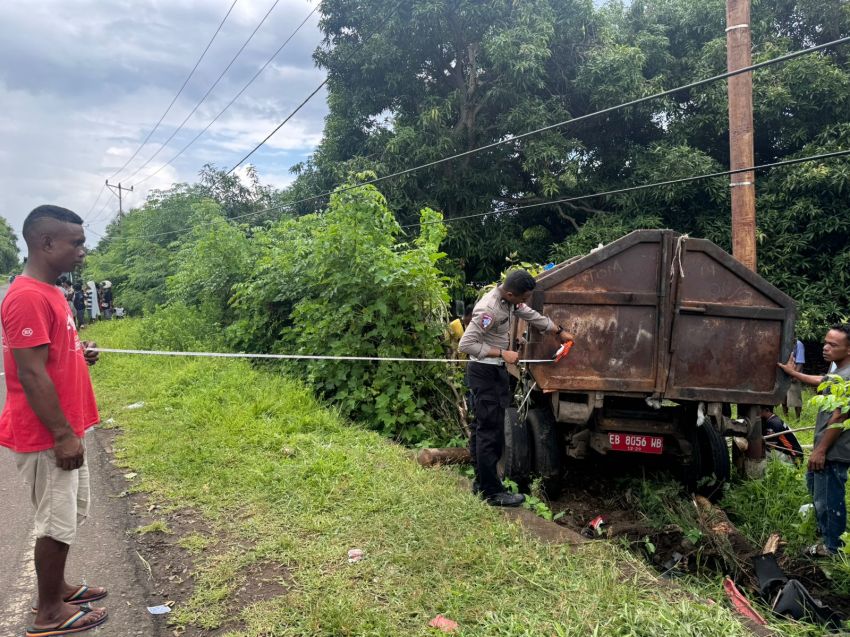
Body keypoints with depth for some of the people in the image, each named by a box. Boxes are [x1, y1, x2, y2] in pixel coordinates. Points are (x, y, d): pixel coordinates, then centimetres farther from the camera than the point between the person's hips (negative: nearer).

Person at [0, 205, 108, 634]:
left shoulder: (47, 293, 10)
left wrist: (80, 354, 3)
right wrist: (63, 434, -21)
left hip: (63, 431, 10)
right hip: (46, 437, -10)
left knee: (70, 515, 19)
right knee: (58, 521, 3)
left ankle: (56, 588, 35)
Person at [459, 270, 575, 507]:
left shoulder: (510, 299, 0)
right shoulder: (489, 309, -27)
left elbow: (532, 315, 18)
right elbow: (465, 345, -27)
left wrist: (560, 331, 23)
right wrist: (503, 353, -23)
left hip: (495, 371, 10)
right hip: (484, 372, -10)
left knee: (482, 427, 17)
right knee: (490, 430, -4)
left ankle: (482, 481, 29)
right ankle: (492, 492, 5)